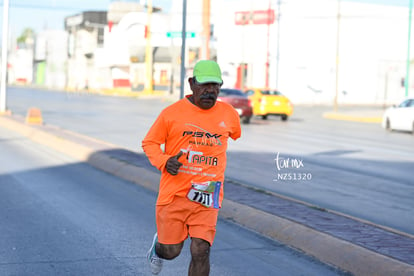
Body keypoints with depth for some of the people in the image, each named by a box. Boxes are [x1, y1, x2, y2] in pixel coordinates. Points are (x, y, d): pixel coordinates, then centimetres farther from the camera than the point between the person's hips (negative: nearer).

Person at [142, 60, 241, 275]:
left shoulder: (229, 114, 4)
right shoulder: (172, 113, -5)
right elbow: (149, 142, 4)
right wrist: (164, 162, -16)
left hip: (207, 196, 1)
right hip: (174, 193, -1)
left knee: (201, 252, -10)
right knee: (171, 252, 9)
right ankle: (159, 246, 47)